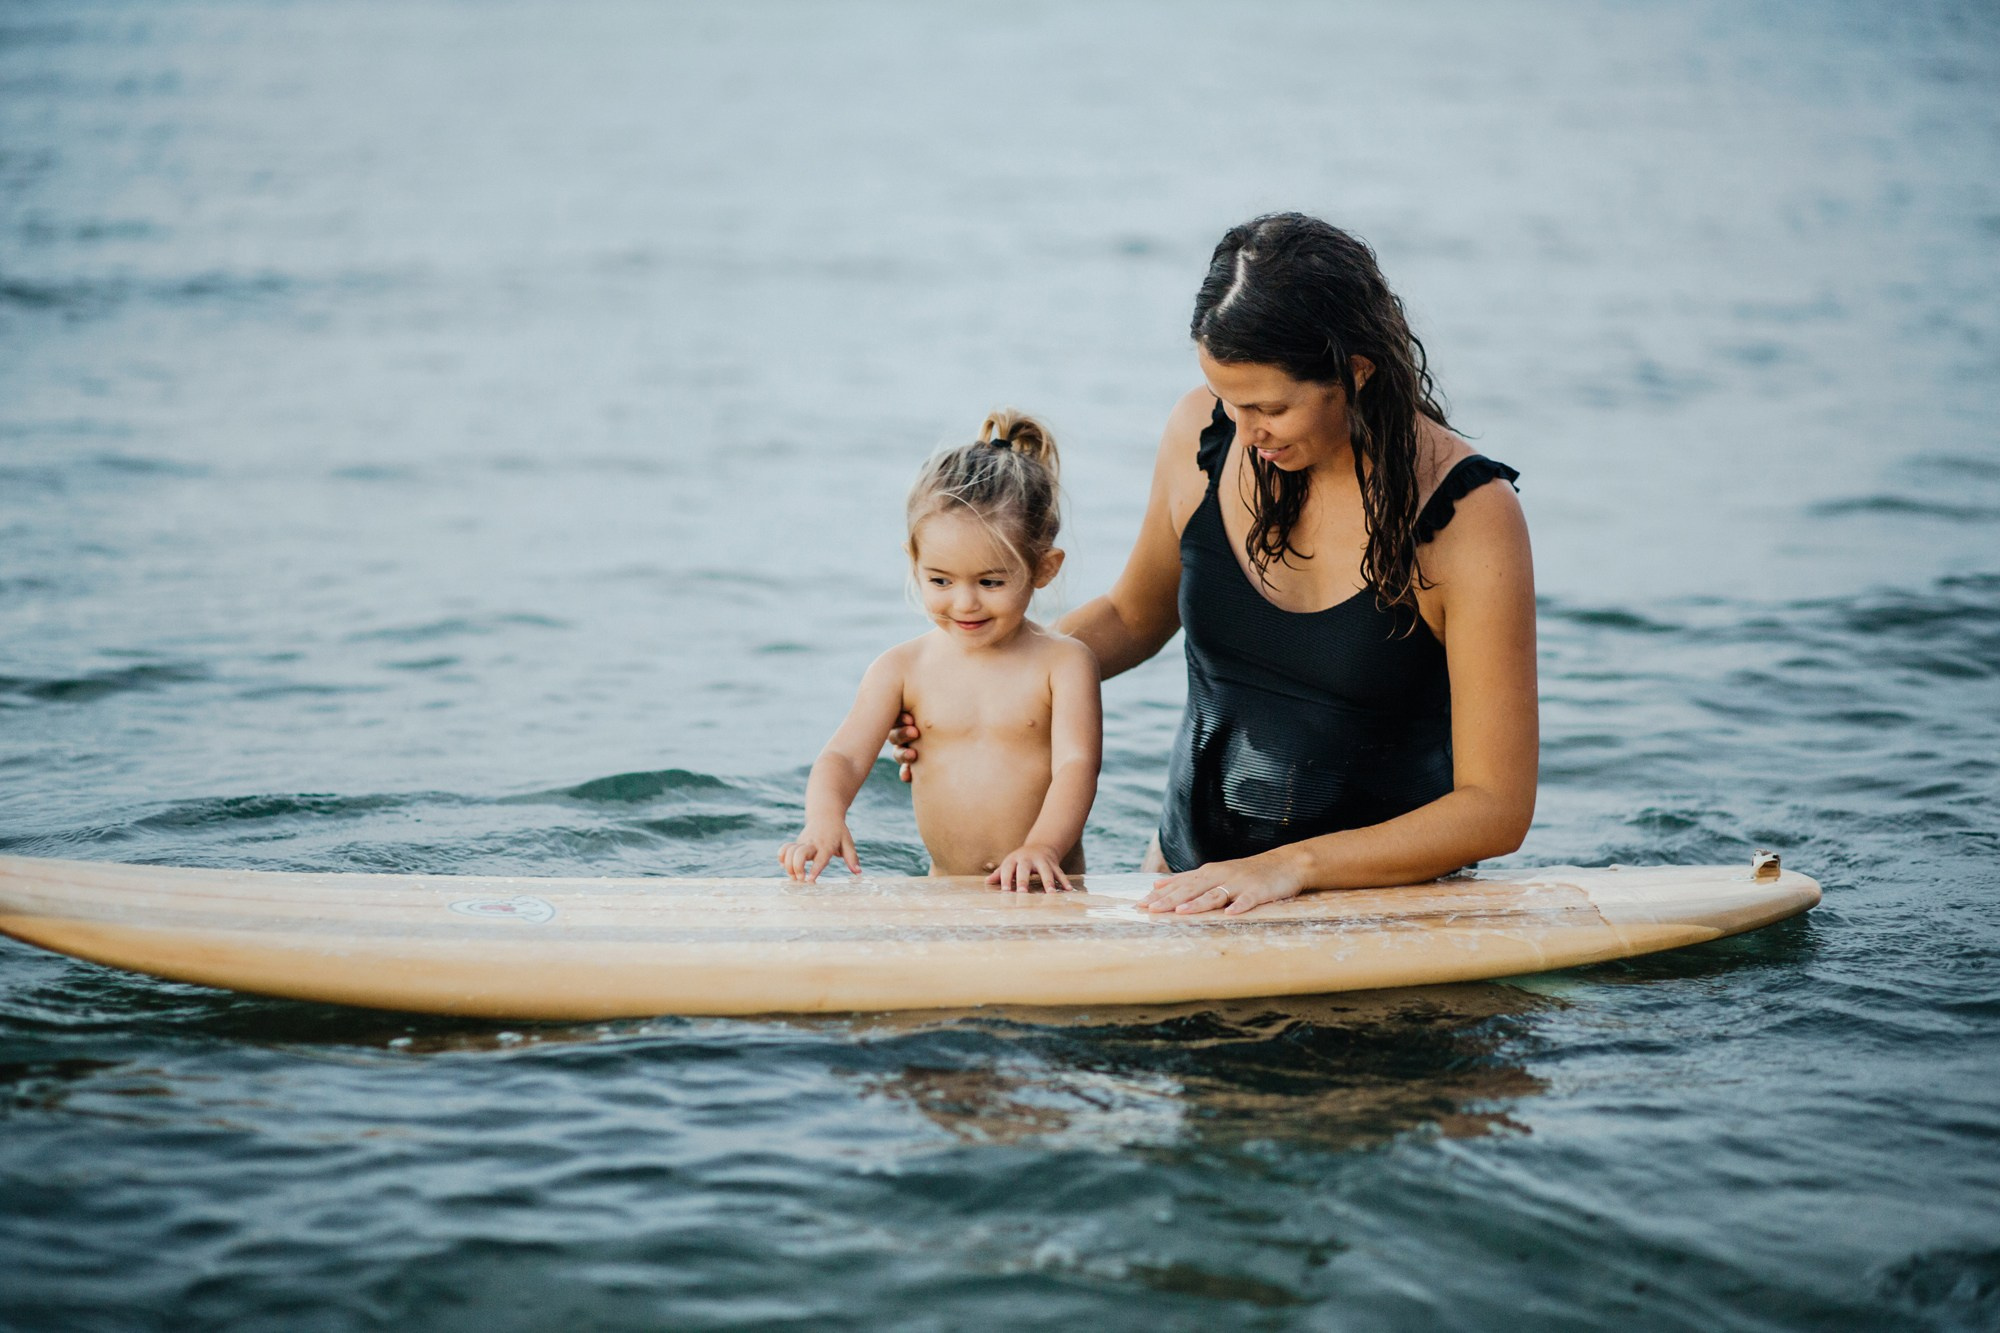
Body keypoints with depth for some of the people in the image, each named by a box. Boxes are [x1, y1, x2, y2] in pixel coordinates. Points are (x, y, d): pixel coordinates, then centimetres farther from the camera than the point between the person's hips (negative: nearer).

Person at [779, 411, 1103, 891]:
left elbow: (1075, 766, -12)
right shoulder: (903, 669, 7)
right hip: (945, 899, 2)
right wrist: (825, 819, -24)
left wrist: (1042, 846, -32)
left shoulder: (1064, 663, 0)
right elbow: (844, 757, -1)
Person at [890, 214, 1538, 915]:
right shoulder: (1203, 436, -3)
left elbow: (1496, 807, -16)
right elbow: (1133, 616, 18)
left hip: (1384, 891, -4)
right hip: (1191, 871, 4)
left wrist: (1294, 865, -25)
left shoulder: (1469, 516, -16)